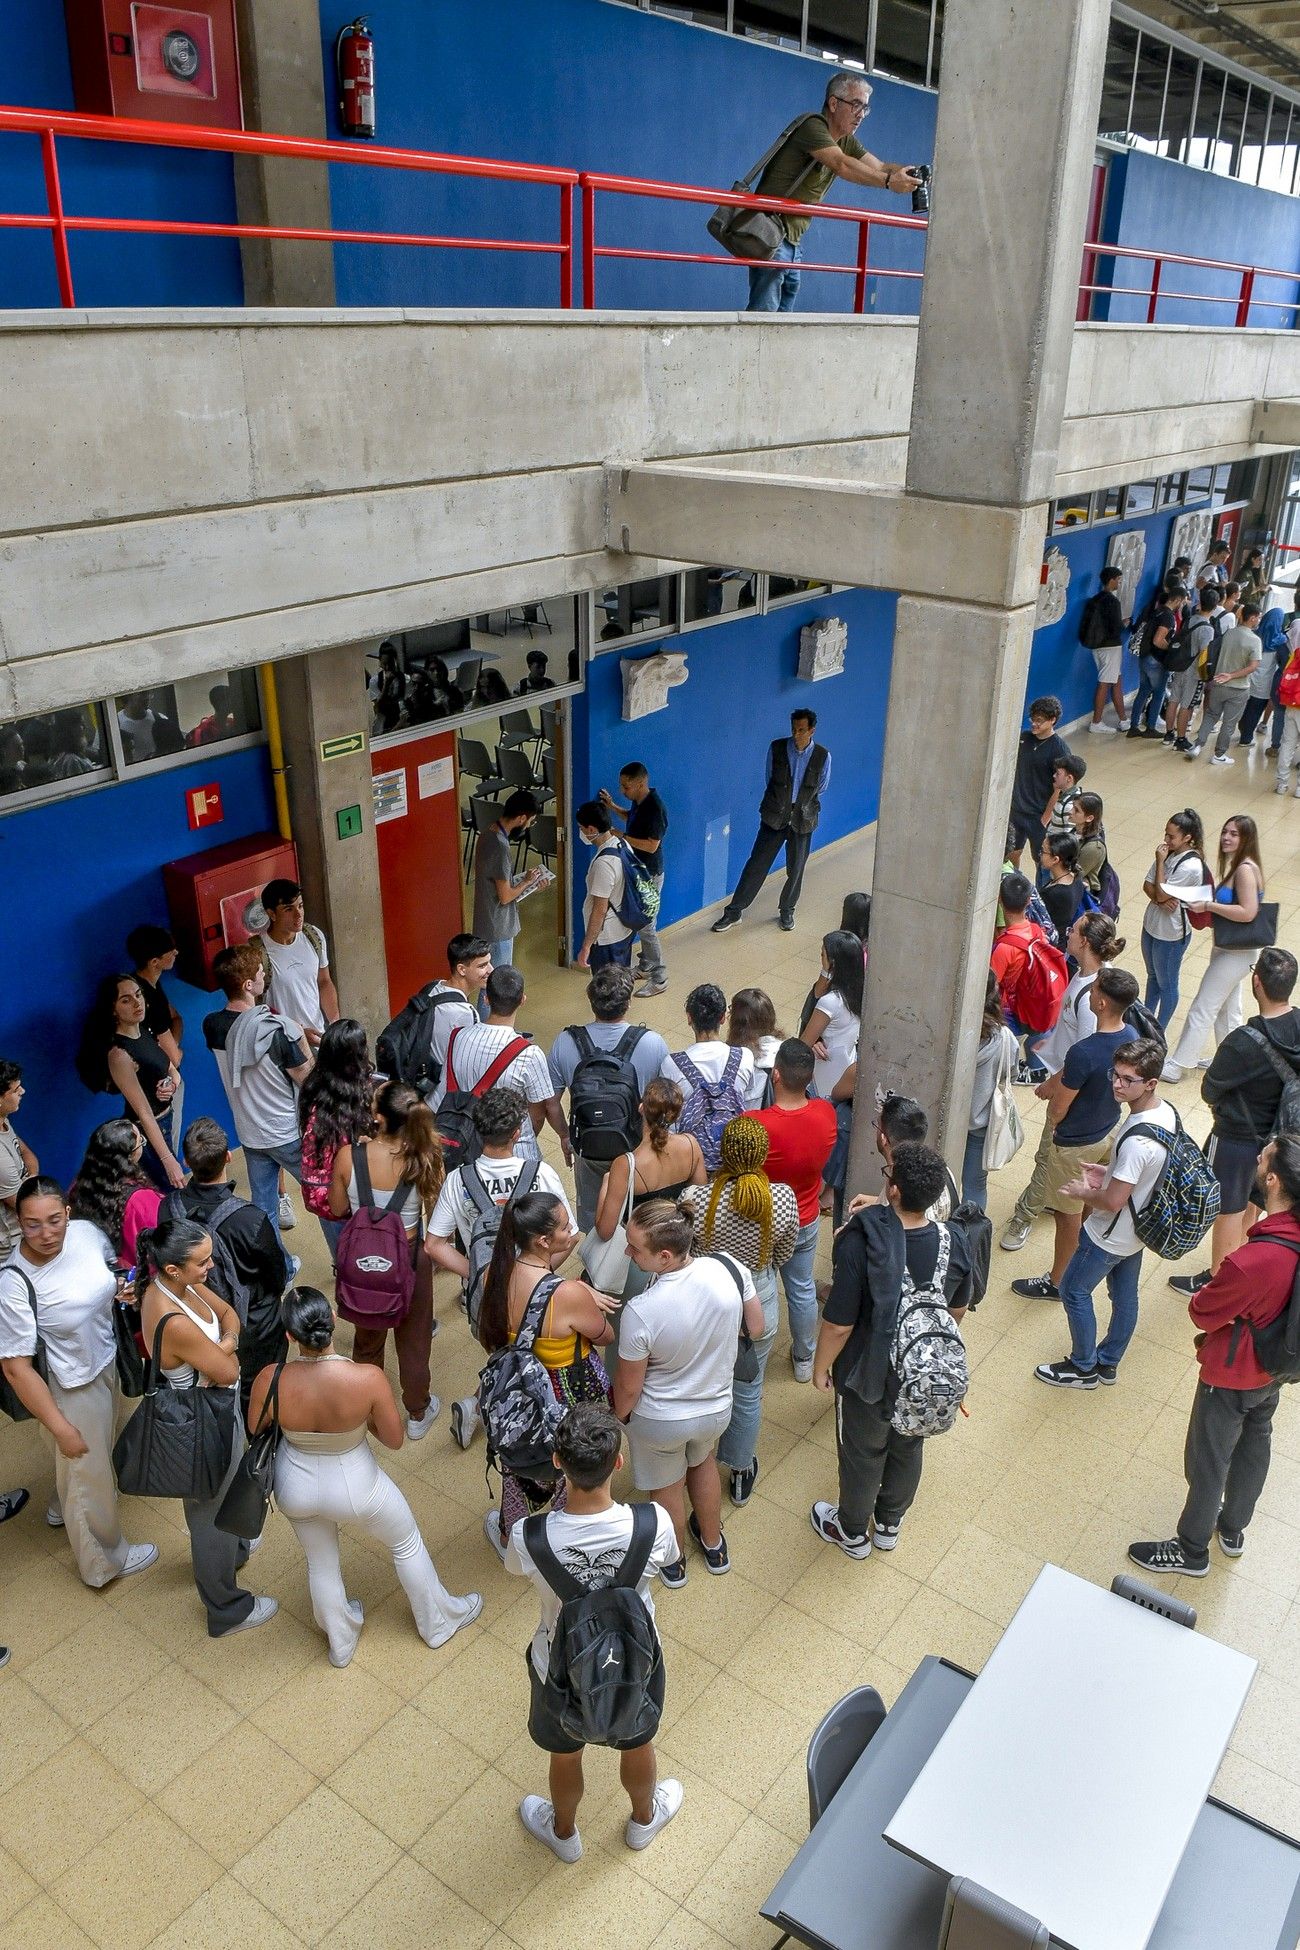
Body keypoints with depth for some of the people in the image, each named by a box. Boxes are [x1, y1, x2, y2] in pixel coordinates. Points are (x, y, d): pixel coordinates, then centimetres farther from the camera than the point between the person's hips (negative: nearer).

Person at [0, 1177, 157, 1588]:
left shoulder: (85, 1231, -17)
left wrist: (122, 1288, -15)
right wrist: (60, 1428, -21)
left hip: (107, 1361, 7)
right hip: (73, 1385, -6)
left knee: (101, 1448, 32)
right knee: (89, 1475, 16)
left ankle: (64, 1506, 63)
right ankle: (103, 1561, 43)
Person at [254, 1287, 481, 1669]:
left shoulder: (270, 1381, -31)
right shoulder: (367, 1378, -35)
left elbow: (256, 1431, -9)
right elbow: (394, 1439, -19)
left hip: (296, 1488, 2)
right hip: (355, 1487, -2)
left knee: (321, 1562, 31)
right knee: (407, 1543, 28)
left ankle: (341, 1643, 56)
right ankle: (438, 1622, 51)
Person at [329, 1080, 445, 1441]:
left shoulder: (348, 1156, -24)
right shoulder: (425, 1158, -24)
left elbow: (338, 1209, -6)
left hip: (363, 1257, 1)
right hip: (409, 1256, -1)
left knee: (367, 1336, 26)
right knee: (413, 1338, 22)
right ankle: (418, 1415, 41)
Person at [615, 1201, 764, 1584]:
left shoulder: (639, 1313, -38)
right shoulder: (730, 1268, -27)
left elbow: (629, 1387, -21)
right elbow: (757, 1329, -8)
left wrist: (619, 1417, 1)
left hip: (659, 1420, -3)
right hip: (717, 1407, 4)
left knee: (667, 1486, 28)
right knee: (702, 1461, 36)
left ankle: (673, 1562, 55)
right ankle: (714, 1547, 57)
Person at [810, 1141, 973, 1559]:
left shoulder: (861, 1245, -34)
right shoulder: (954, 1243, -19)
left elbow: (839, 1324, -26)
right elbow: (958, 1310, -1)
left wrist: (821, 1367, -7)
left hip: (870, 1377, -4)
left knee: (862, 1454, 21)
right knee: (908, 1447, 28)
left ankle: (852, 1532, 46)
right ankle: (889, 1525, 51)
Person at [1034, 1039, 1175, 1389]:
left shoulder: (1137, 1140, -38)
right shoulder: (1166, 1111, -9)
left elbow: (1112, 1202, -29)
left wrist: (1083, 1193, -10)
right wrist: (1107, 1172, 4)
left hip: (1110, 1235, -8)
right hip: (1138, 1227, 8)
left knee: (1074, 1290, 12)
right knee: (1124, 1294, 23)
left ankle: (1084, 1367, 29)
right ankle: (1108, 1363, 42)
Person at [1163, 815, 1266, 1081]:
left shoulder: (1246, 869, -22)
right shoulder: (1236, 866, 8)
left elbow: (1248, 912, -30)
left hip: (1236, 954, -10)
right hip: (1229, 950, 10)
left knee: (1202, 1010, -2)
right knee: (1227, 1011, 21)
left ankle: (1175, 1067, 6)